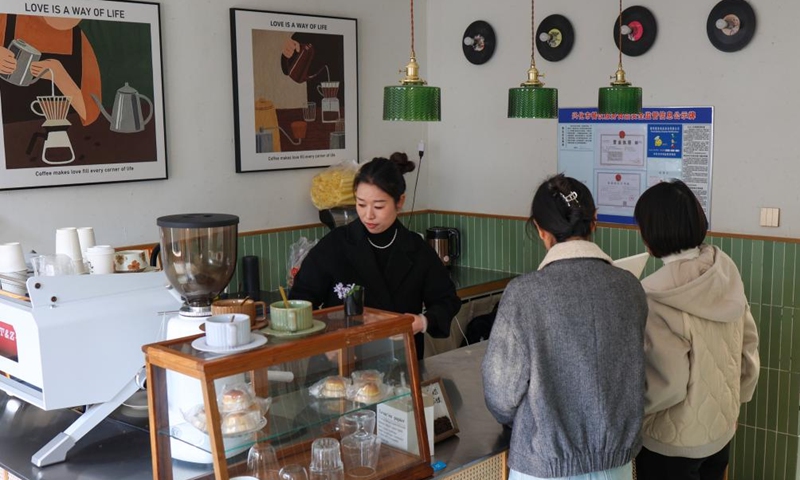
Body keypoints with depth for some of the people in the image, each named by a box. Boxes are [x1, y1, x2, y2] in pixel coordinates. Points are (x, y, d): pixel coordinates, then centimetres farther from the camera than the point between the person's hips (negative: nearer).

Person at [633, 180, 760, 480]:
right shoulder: (726, 272, -7)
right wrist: (735, 400, 17)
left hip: (673, 443, -6)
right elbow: (749, 346, 4)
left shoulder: (658, 297, -27)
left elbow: (668, 383, -23)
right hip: (722, 427, 6)